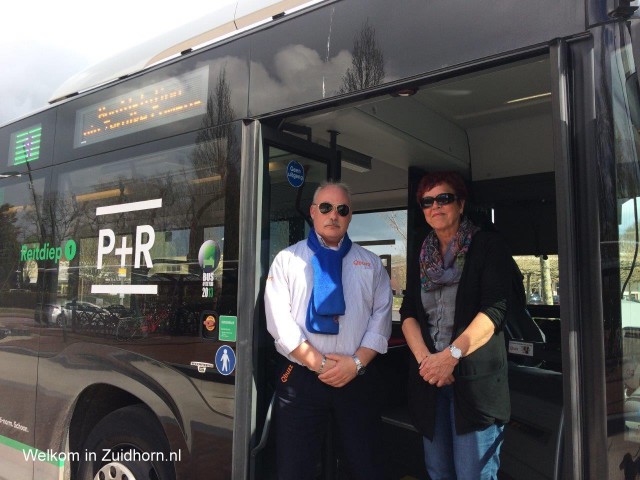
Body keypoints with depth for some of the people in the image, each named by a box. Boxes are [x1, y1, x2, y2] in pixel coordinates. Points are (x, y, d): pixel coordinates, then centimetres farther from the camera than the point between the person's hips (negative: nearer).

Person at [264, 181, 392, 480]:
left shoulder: (371, 264, 11)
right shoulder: (287, 260, 4)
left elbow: (381, 317, 4)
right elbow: (279, 320, -5)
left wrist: (357, 361, -10)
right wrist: (319, 363, -13)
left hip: (358, 379, 2)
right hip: (299, 378, -1)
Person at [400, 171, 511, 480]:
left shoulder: (488, 246, -1)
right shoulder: (424, 257, 15)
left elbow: (494, 309, -13)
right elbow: (408, 314, 6)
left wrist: (452, 354, -22)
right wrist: (424, 358, -11)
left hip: (474, 379, -5)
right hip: (429, 379, 5)